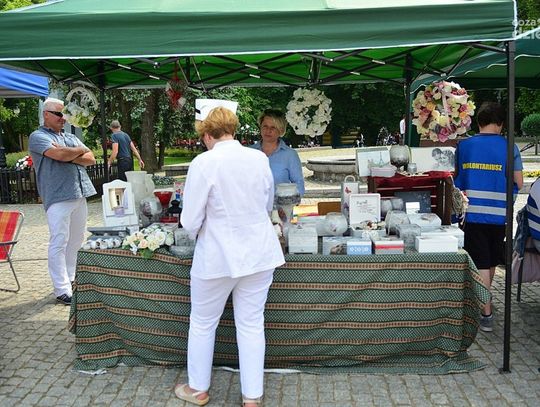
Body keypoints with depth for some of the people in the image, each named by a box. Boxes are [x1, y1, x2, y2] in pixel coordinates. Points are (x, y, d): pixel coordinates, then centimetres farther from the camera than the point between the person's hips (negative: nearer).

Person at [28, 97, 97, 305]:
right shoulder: (38, 136, 0)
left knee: (75, 242, 11)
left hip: (79, 195, 7)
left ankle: (71, 280, 21)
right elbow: (59, 154, -18)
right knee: (59, 243, -7)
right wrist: (80, 151, 1)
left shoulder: (71, 137, 21)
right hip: (58, 197, -7)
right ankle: (62, 290, -4)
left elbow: (91, 159, 9)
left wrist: (68, 156, -7)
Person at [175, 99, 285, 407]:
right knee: (252, 324, 14)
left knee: (203, 323, 17)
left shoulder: (204, 163, -16)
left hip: (217, 257, -4)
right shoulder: (260, 158, -2)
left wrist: (197, 233, 9)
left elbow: (191, 221, -12)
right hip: (259, 253, 4)